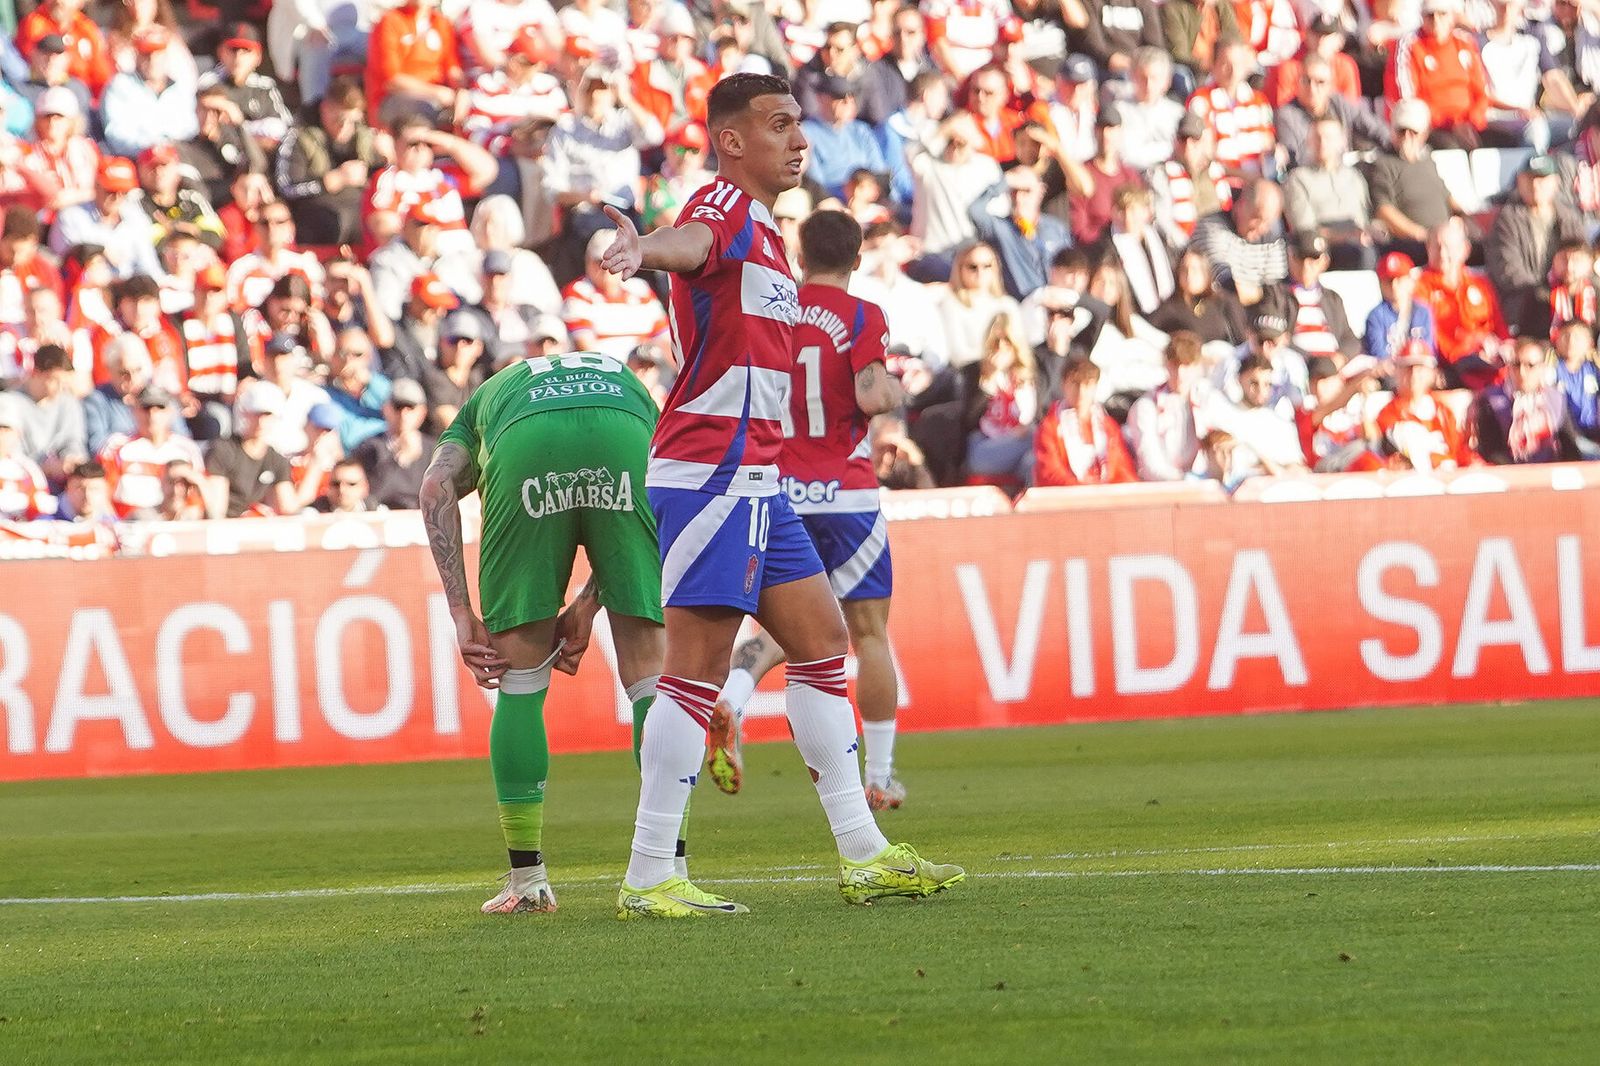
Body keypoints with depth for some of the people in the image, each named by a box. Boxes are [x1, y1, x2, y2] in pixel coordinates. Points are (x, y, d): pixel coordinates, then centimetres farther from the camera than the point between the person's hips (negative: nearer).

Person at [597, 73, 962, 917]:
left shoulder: (761, 229, 20)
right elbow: (691, 242, -35)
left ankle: (863, 854, 21)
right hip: (710, 469, -11)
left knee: (822, 641, 14)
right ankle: (648, 879, -10)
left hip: (754, 480, 11)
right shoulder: (726, 204, -11)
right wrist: (643, 251, -56)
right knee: (697, 670, -11)